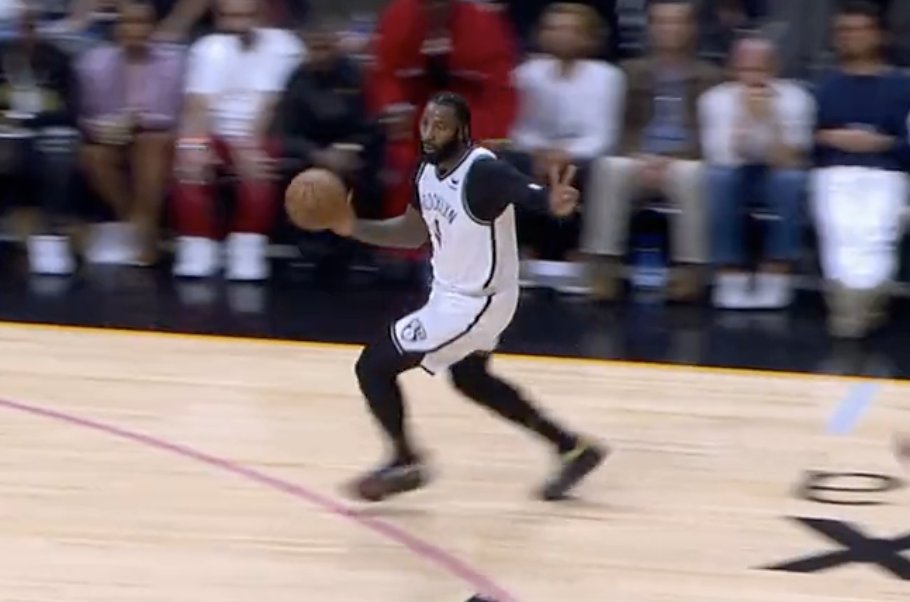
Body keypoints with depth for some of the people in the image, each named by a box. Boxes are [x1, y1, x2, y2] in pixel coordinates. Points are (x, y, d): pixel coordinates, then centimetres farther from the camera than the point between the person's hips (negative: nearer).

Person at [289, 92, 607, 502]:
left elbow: (532, 195, -44)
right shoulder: (428, 169, -2)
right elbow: (414, 233, 13)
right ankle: (572, 449, 38)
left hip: (475, 302, -10)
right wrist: (354, 228, 0)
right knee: (469, 379, 30)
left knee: (374, 366, -6)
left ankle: (406, 462, 14)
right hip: (452, 292, 10)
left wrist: (556, 204, -67)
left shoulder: (484, 172, -28)